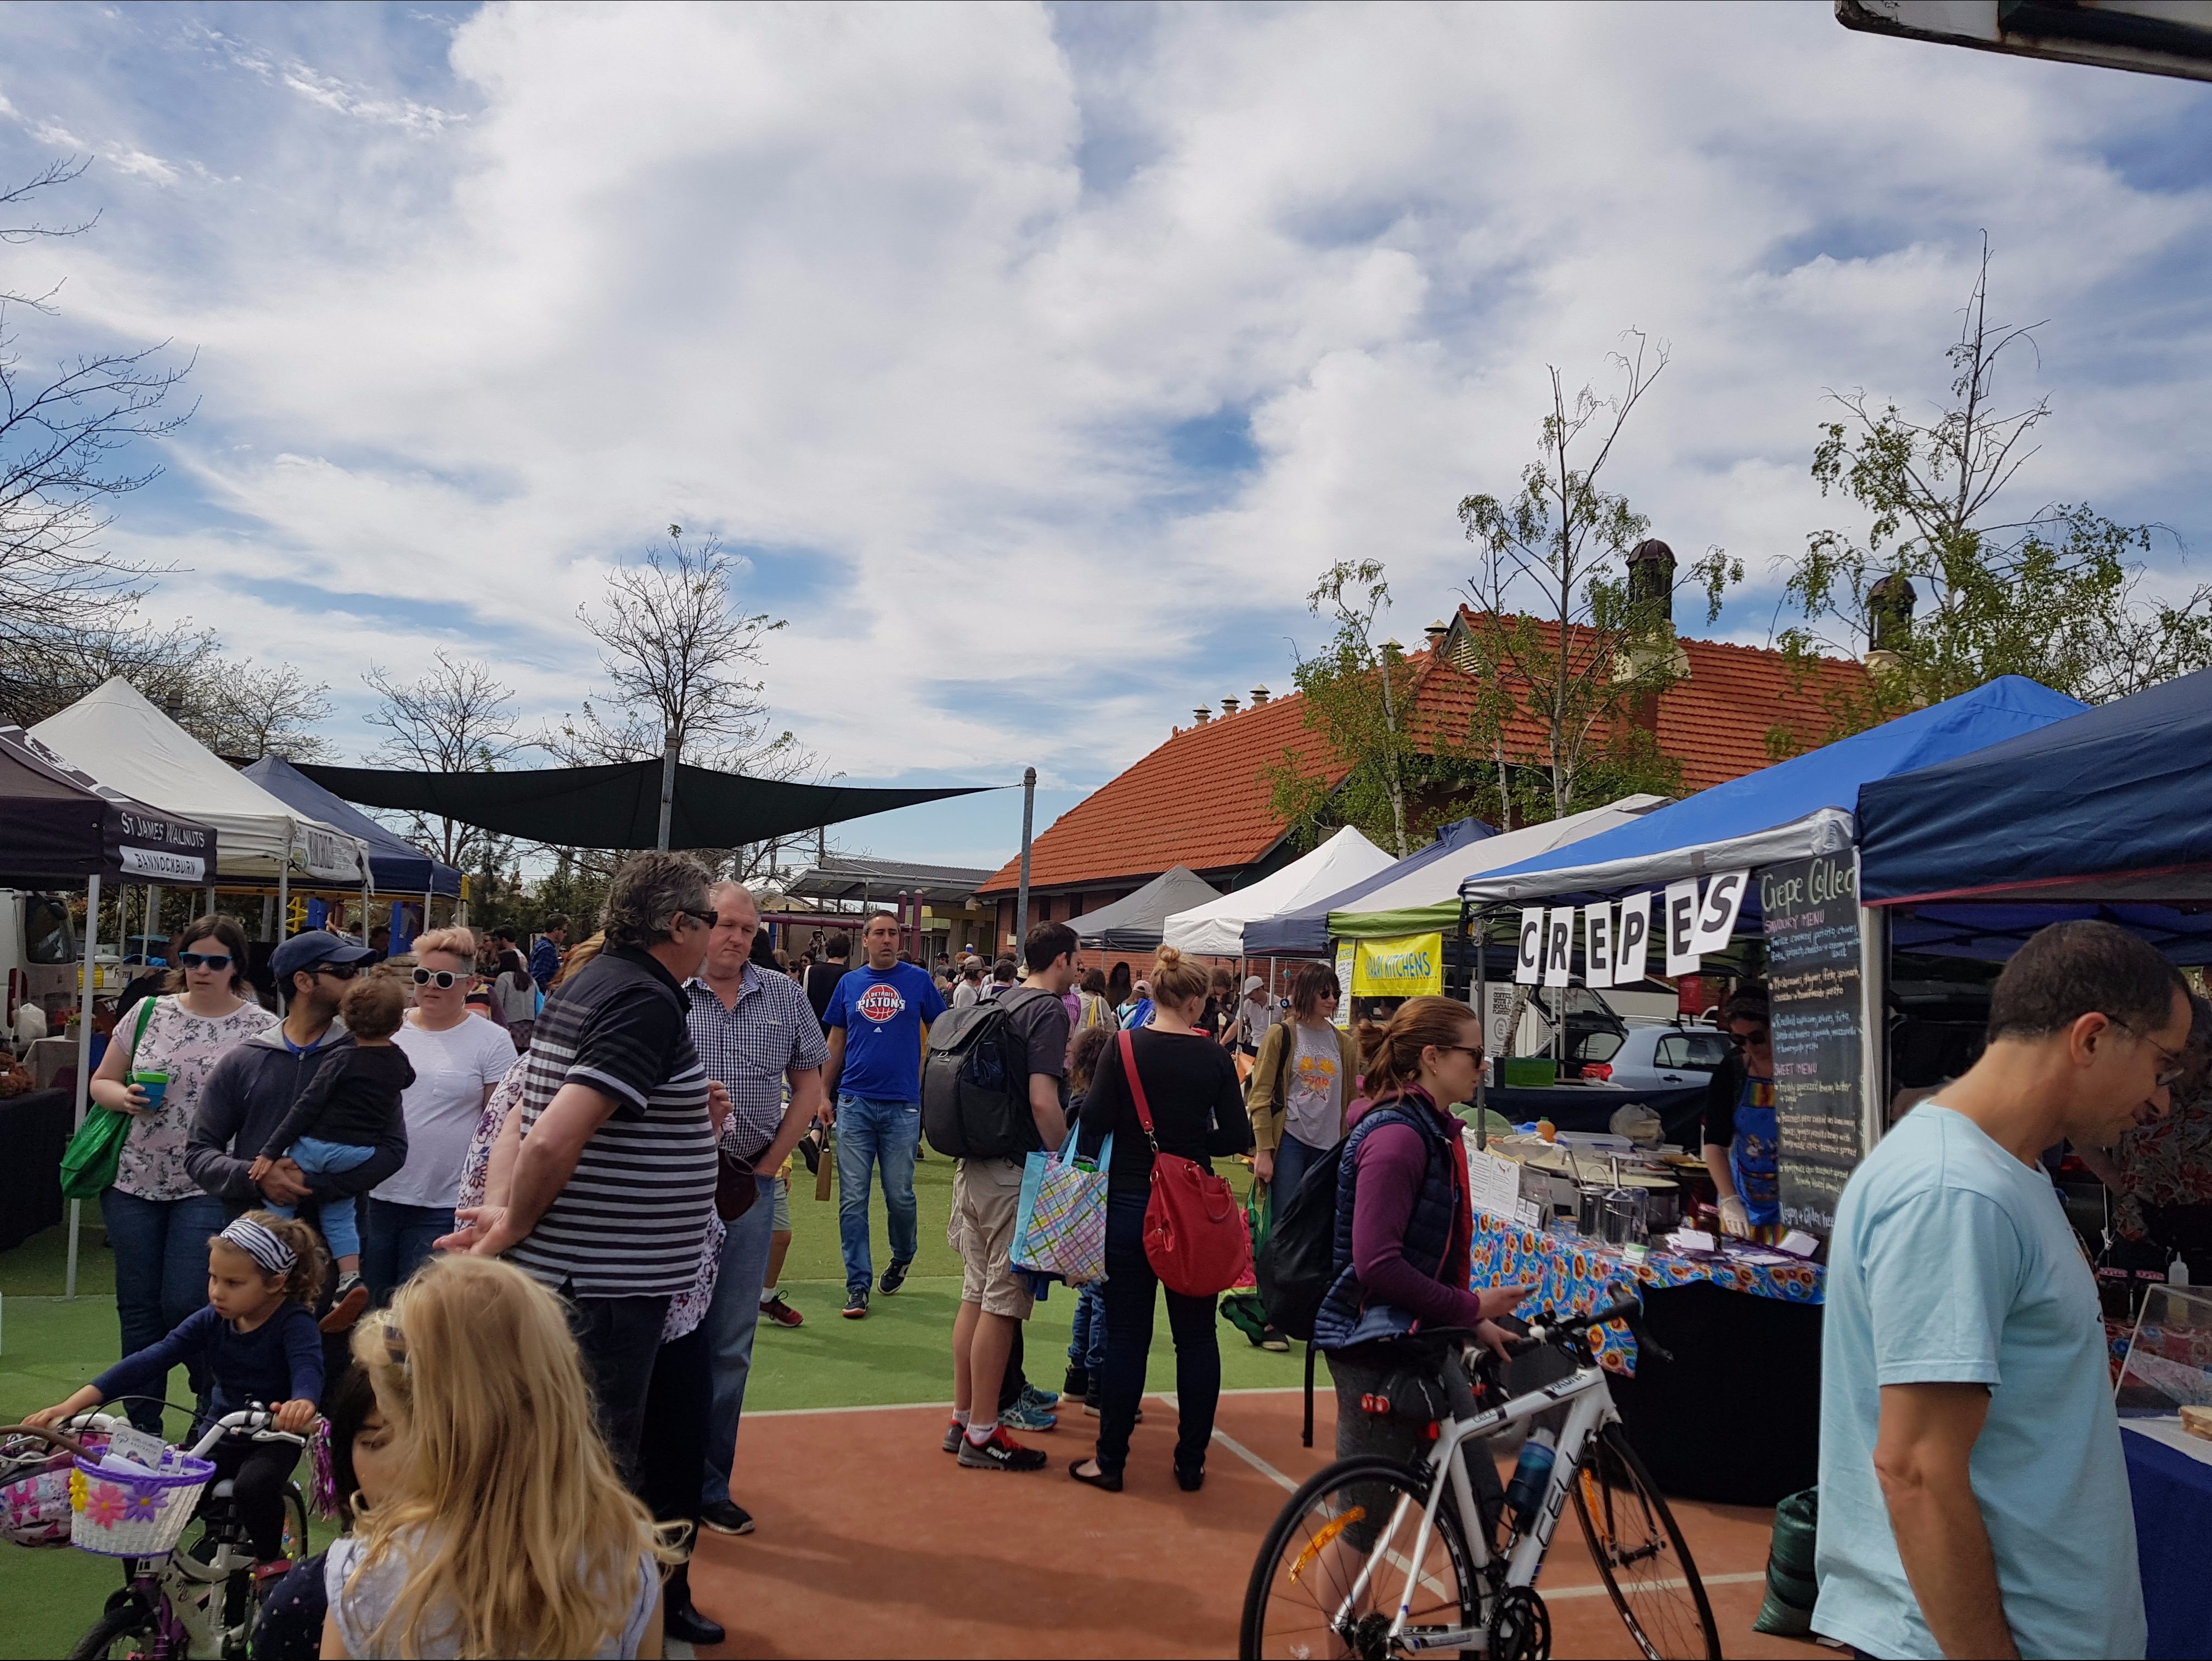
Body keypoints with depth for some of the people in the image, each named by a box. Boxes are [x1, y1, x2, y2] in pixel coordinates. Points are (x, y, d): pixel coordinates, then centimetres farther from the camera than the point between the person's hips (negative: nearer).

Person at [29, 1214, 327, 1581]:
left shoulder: (294, 1322, -20)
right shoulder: (211, 1320, -5)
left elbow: (307, 1367, -39)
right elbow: (152, 1360, -11)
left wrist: (302, 1403, -64)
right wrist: (74, 1403, -22)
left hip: (273, 1439, -5)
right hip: (218, 1434, 6)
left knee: (253, 1487, -34)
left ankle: (271, 1559, -5)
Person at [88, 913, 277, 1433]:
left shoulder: (262, 1028, -4)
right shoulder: (150, 1012, 6)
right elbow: (102, 1082, 14)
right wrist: (126, 1098, -8)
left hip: (209, 1190, -4)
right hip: (134, 1181, 4)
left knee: (186, 1305, -7)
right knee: (137, 1307, 10)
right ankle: (142, 1425, 25)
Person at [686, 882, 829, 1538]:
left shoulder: (785, 997, 5)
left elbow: (808, 1086, 11)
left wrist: (768, 1166, 3)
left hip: (749, 1184, 3)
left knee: (731, 1342, 11)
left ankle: (708, 1485, 25)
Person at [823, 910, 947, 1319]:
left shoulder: (918, 981, 2)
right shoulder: (849, 984, 7)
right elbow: (836, 1043, 12)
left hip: (902, 1105, -1)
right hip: (855, 1103, 1)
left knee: (900, 1195, 4)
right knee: (853, 1200, 1)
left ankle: (903, 1256, 33)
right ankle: (858, 1285, 9)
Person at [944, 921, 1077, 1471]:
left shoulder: (999, 1003, 13)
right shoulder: (1048, 1011, -13)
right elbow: (1043, 1101, -22)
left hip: (974, 1166, 9)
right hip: (1016, 1173, -8)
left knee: (976, 1294, 15)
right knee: (1002, 1302, -1)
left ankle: (962, 1417, 23)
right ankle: (982, 1434, 6)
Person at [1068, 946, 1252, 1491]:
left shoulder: (1123, 1048, -8)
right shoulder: (1214, 1056, -5)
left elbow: (1093, 1124, -9)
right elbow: (1238, 1137, -2)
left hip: (1130, 1205, -1)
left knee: (1127, 1334, 7)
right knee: (1196, 1335, 12)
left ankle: (1110, 1459, 14)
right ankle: (1191, 1462, 18)